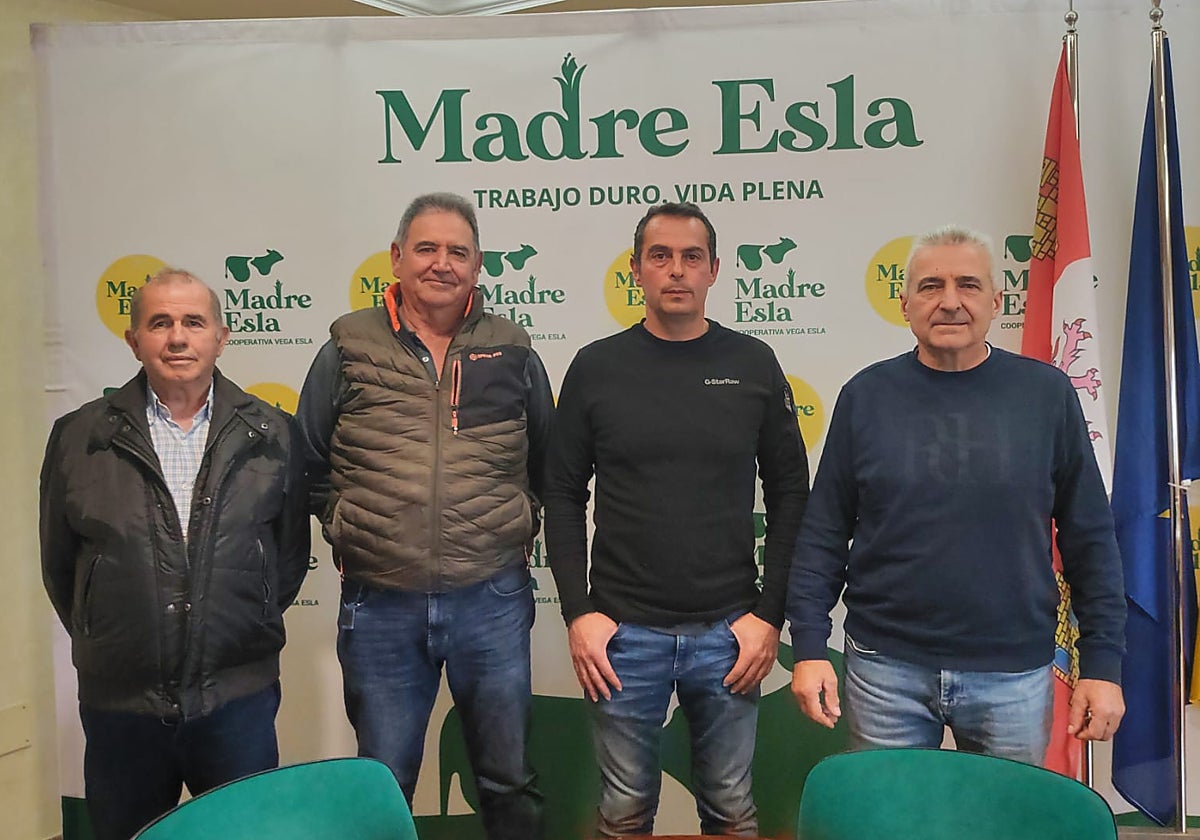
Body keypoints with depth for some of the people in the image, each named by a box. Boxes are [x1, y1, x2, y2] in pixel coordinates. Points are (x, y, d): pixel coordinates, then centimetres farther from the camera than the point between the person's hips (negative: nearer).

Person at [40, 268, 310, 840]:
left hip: (238, 699, 0)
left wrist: (250, 630, 7)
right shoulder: (79, 438, 0)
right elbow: (59, 561, 8)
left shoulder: (271, 435, 1)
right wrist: (99, 642, 9)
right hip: (119, 701, 1)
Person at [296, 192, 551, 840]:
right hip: (379, 608, 0)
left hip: (493, 599, 1)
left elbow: (547, 464, 15)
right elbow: (310, 464, 10)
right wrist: (347, 532, 2)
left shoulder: (512, 352, 6)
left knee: (509, 783, 14)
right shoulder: (349, 349, 2)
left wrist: (518, 529, 6)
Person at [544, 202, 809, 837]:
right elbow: (563, 497, 4)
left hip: (728, 632, 1)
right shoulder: (596, 367, 1)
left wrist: (770, 614, -2)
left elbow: (790, 494, 4)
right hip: (623, 632, 0)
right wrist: (577, 612, -4)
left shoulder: (753, 366, 2)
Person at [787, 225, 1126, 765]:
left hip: (1014, 673, 0)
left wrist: (1102, 663, 0)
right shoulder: (867, 395, 0)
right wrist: (809, 646, -4)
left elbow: (1090, 539, 3)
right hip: (885, 667, 0)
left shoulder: (1047, 394, 0)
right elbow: (823, 532, 1)